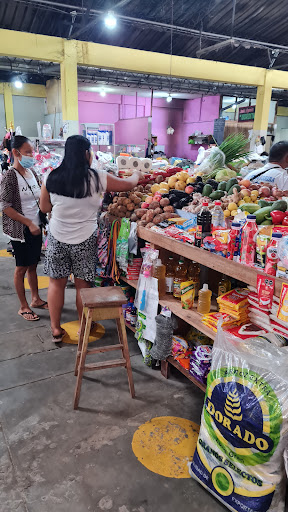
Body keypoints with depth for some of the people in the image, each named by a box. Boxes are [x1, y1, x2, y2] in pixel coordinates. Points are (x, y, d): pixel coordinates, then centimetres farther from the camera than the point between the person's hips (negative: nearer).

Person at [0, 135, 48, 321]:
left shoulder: (32, 172, 7)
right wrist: (29, 223, -18)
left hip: (36, 227, 6)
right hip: (20, 229, -6)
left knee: (33, 264, 16)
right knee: (22, 267, 5)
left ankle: (35, 299, 31)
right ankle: (24, 306, 18)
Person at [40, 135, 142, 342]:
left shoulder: (52, 178, -5)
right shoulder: (97, 178, -11)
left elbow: (44, 207, 7)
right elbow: (128, 184, 3)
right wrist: (137, 175, 24)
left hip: (57, 238, 2)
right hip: (84, 240, -2)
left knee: (57, 283, 14)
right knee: (83, 285, 12)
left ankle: (56, 330, 25)